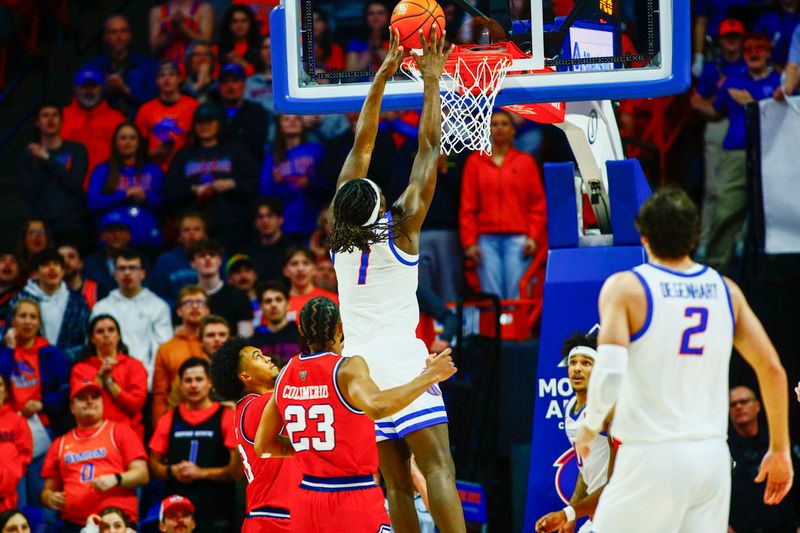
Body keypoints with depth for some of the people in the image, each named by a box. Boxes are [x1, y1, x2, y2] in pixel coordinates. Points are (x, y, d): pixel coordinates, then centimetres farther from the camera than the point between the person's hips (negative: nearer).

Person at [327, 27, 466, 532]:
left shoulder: (342, 234, 4)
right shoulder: (401, 229, -7)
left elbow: (362, 144, 11)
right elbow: (429, 146, -4)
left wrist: (383, 75, 14)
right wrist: (432, 79, 1)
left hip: (359, 359, 5)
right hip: (401, 358, -5)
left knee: (397, 482, 2)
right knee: (437, 466, -14)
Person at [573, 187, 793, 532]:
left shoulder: (625, 288, -5)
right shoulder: (725, 290, 9)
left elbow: (609, 373, -18)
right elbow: (772, 370, 8)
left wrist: (590, 426, 0)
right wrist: (779, 449, 17)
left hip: (652, 456, -4)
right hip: (713, 457, 4)